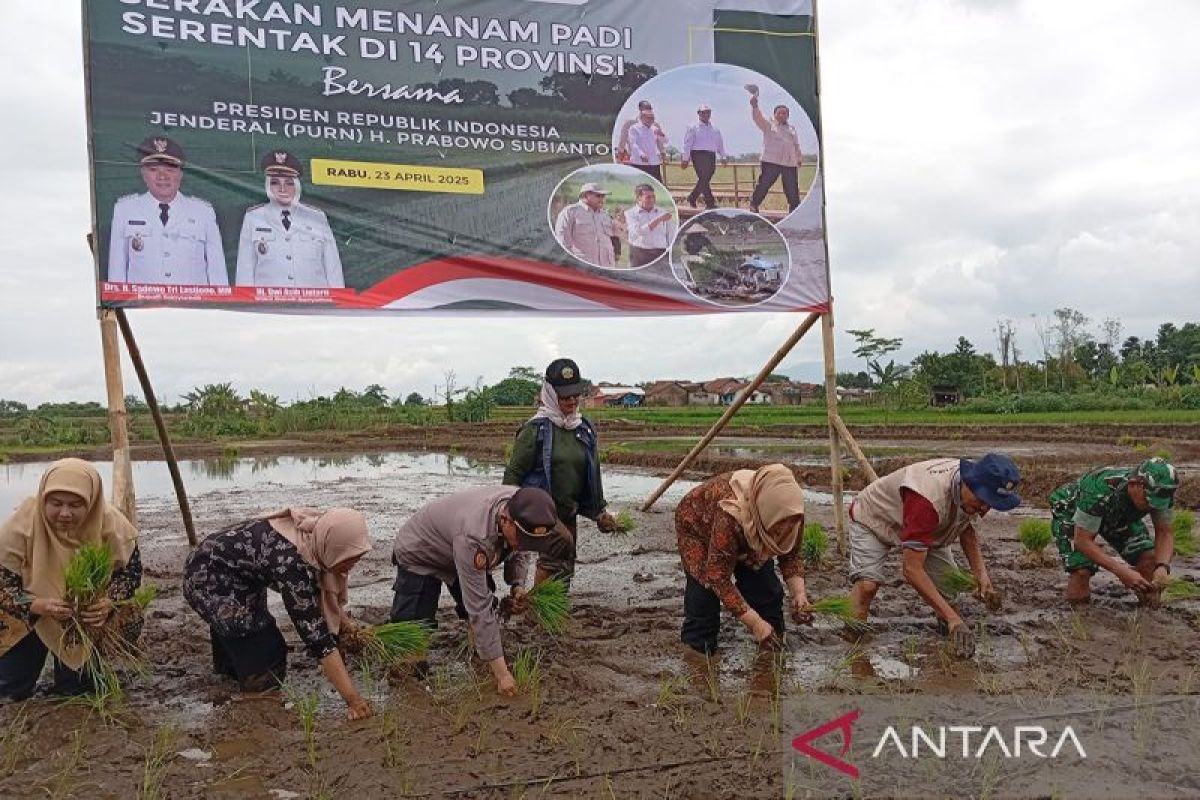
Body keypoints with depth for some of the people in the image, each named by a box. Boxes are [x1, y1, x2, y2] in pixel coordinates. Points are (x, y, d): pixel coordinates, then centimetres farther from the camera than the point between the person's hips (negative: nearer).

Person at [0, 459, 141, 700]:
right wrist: (36, 606, -41)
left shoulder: (111, 524, -25)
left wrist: (109, 603, -33)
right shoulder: (21, 527, -29)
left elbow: (130, 571, -13)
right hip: (30, 616, 0)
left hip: (89, 615, 0)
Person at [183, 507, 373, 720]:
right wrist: (353, 699, -40)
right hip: (207, 580, -9)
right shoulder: (290, 560, -39)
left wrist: (348, 624, 2)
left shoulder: (317, 534, -16)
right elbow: (313, 631, -41)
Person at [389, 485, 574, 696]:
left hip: (457, 553, 7)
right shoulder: (473, 537, -46)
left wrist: (518, 584, -18)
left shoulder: (521, 505, -25)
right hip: (419, 555, -7)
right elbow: (479, 609, -41)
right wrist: (501, 672, -37)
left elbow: (514, 550, 0)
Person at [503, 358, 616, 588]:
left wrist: (600, 511, 19)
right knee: (559, 566, -18)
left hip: (569, 515, 6)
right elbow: (514, 472, -7)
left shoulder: (585, 429, 8)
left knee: (564, 566, 9)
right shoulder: (536, 428, -10)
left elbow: (593, 474, 18)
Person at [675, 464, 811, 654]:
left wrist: (799, 593, -29)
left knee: (767, 590, -6)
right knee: (705, 587, -16)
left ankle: (772, 646, 14)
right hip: (699, 527, -5)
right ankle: (696, 649, 7)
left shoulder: (790, 512, -31)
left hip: (750, 536, 5)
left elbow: (791, 555, -12)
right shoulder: (730, 514, -47)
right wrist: (754, 623, -40)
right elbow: (719, 577, -39)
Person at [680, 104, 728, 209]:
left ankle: (692, 198, 17)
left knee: (705, 180, 5)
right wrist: (685, 158, -7)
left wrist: (723, 156, 12)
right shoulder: (693, 128, 3)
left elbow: (720, 144, 20)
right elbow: (687, 144, -1)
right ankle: (710, 203, -8)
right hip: (698, 154, -6)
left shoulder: (715, 129, 19)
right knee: (703, 179, -12)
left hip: (711, 156, 6)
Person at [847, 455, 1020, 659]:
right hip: (872, 519, -7)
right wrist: (953, 618, -43)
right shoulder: (929, 498, -46)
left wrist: (982, 575, -13)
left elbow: (967, 529, 2)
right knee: (867, 584, -31)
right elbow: (912, 569, -42)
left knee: (948, 588, -9)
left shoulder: (978, 488, -21)